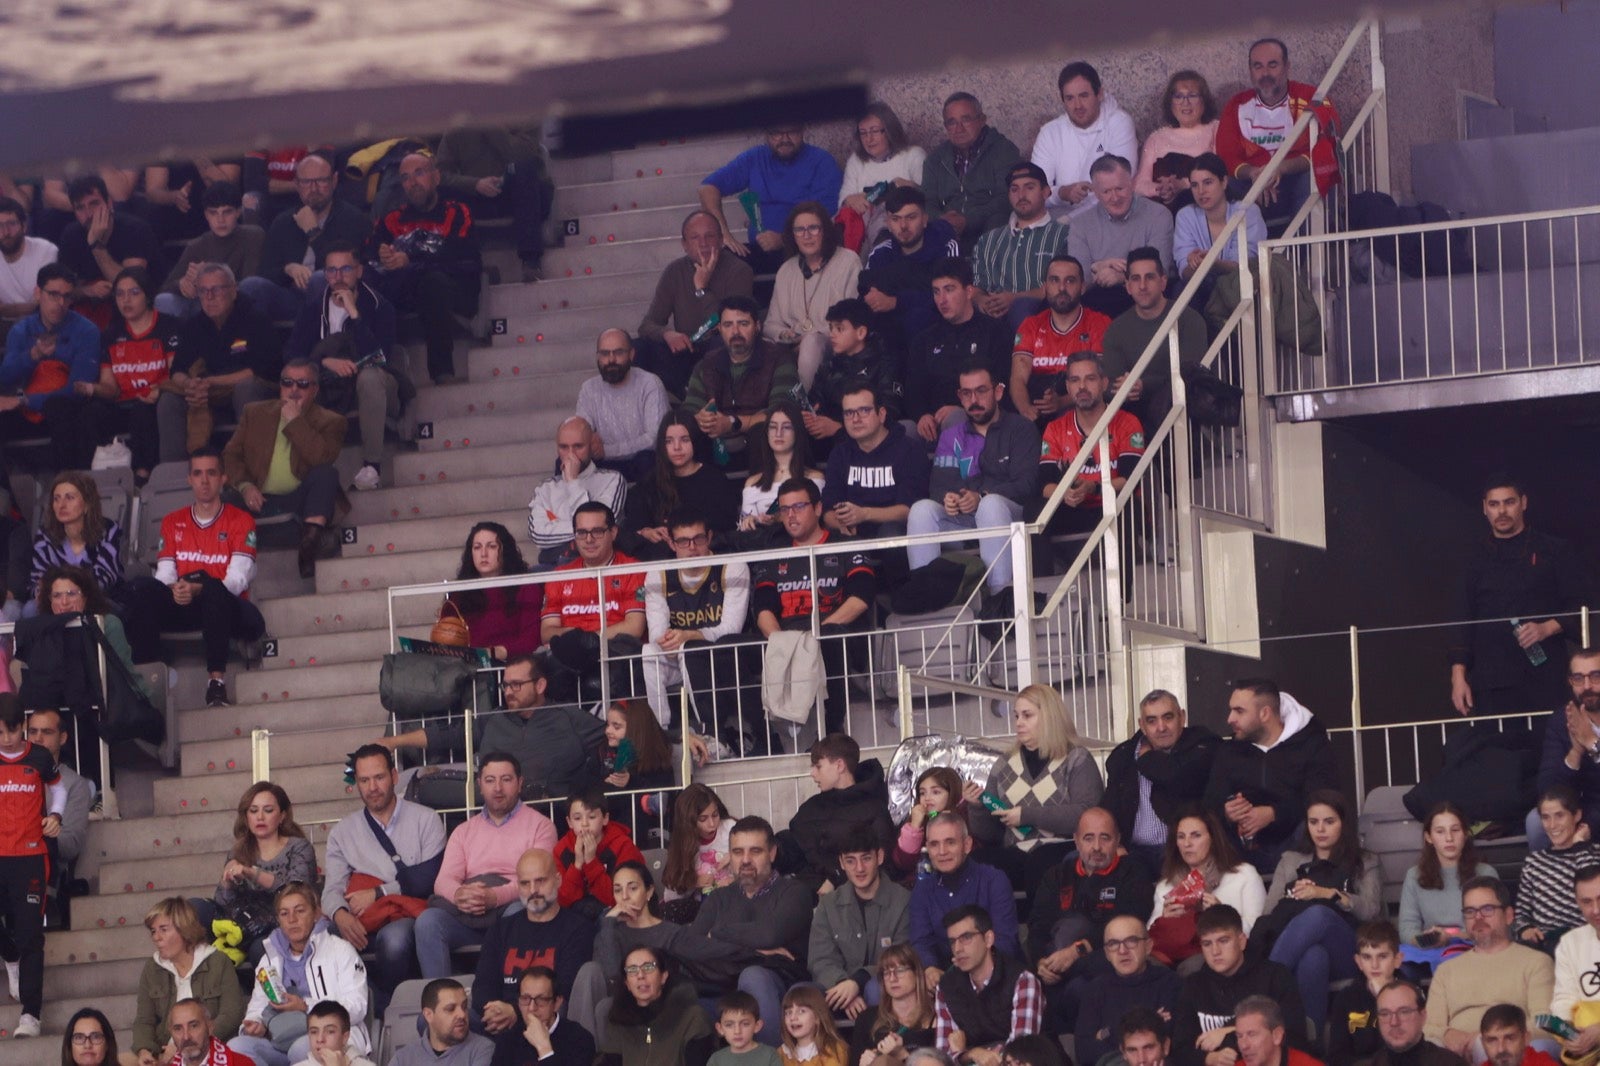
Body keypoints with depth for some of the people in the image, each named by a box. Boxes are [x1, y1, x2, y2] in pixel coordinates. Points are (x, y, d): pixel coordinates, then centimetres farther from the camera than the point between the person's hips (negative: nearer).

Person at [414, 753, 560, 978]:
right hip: (467, 915, 3)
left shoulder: (539, 825, 12)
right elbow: (444, 880, 9)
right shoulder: (464, 831, 24)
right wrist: (458, 894, -19)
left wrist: (495, 897, -24)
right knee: (427, 921, -27)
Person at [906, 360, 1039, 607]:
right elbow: (939, 485, 8)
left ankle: (1000, 594, -45)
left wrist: (982, 497, -23)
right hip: (960, 520, 4)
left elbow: (1027, 484, -6)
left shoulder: (1020, 429, 9)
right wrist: (946, 498, -19)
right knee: (922, 509, -24)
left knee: (992, 504, -37)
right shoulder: (951, 437, 22)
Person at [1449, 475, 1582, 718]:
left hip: (1545, 678, -2)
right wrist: (1458, 677, 5)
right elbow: (1464, 623, 15)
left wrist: (1547, 628, -13)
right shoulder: (1479, 560, 16)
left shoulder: (1554, 551, 9)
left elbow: (1579, 607, 5)